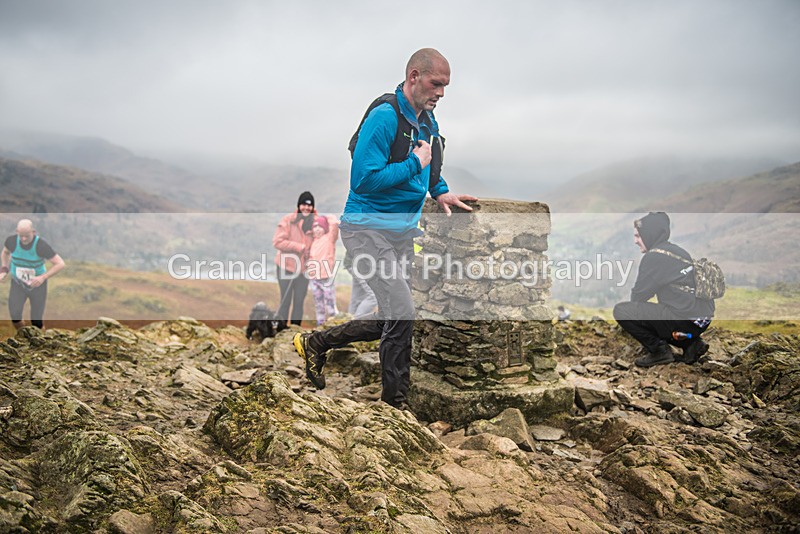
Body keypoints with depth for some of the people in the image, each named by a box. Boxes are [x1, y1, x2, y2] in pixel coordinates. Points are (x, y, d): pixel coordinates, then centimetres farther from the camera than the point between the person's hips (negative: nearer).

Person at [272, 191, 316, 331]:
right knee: (285, 300, 2)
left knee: (299, 301, 12)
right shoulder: (288, 220, -11)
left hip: (304, 268, 4)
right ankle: (281, 328, 13)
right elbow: (277, 241, -16)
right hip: (286, 266, -4)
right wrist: (298, 246, -20)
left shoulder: (315, 222, 1)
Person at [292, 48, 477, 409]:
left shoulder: (428, 121, 11)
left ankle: (315, 344, 28)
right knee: (401, 314, -13)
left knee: (392, 319, 12)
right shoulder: (385, 115, -17)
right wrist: (414, 165, -18)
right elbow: (363, 179, -23)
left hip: (403, 231, 9)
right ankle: (394, 402, 2)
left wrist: (440, 192, 12)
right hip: (369, 227, -9)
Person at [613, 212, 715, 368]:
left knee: (621, 311, -9)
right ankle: (690, 344, 16)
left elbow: (638, 295, -6)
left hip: (686, 321, -9)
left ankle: (659, 351, -1)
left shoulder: (655, 256, -11)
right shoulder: (676, 251, 16)